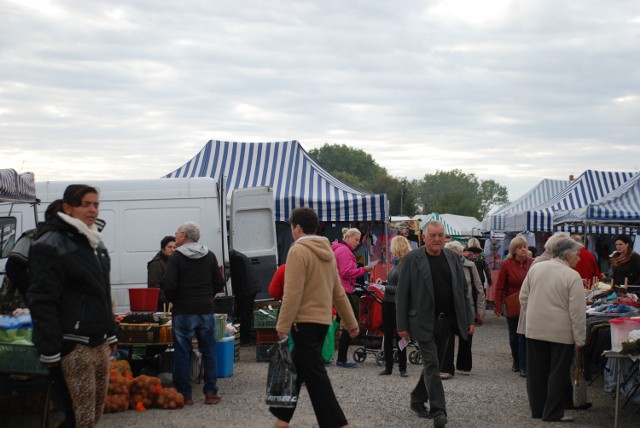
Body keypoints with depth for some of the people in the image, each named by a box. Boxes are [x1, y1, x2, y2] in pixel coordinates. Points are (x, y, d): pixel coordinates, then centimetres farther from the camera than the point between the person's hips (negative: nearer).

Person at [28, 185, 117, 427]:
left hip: (99, 343, 9)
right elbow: (43, 302, -16)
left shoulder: (96, 244, 17)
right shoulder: (50, 246, -10)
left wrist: (111, 335, 24)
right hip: (73, 346, -8)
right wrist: (49, 351, -20)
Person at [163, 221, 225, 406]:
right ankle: (211, 393, 11)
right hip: (206, 311, 4)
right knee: (209, 352, 11)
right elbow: (219, 283, 7)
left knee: (182, 354, 4)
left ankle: (185, 395, 6)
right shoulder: (210, 256, 6)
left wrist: (174, 300, 4)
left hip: (183, 312, -3)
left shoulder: (176, 257, -7)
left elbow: (169, 285, -14)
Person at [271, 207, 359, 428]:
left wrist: (282, 326, -16)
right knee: (296, 369, 17)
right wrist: (351, 322, 18)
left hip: (304, 321, -9)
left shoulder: (298, 251, -13)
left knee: (315, 375, -6)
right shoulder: (327, 251, 12)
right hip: (323, 320, 9)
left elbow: (292, 294, -19)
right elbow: (339, 292, 14)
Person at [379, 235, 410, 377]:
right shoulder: (397, 263, 12)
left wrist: (387, 287, -11)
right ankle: (388, 366, 18)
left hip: (398, 304, -9)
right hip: (388, 302, 9)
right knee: (388, 335, 11)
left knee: (399, 335, 0)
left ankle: (402, 368, 11)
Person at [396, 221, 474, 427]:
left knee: (433, 364, 13)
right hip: (424, 322, -5)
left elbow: (462, 290, 11)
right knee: (431, 364, -8)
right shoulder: (411, 259, -6)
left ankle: (418, 400, 29)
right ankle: (438, 411, -8)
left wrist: (469, 319, 6)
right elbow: (402, 294, -5)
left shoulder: (452, 257, 8)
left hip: (446, 321, 5)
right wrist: (402, 325, -8)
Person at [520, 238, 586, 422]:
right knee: (557, 374, 5)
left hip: (534, 330, 5)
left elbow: (523, 297, 8)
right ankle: (553, 413, 7)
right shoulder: (572, 276, -13)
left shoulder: (536, 268, 1)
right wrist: (579, 338, -8)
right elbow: (577, 310, -14)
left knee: (537, 372, 13)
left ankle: (537, 409, 21)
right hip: (561, 333, -5)